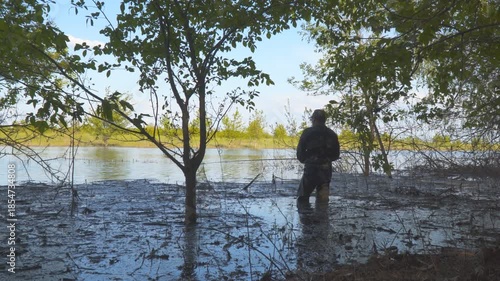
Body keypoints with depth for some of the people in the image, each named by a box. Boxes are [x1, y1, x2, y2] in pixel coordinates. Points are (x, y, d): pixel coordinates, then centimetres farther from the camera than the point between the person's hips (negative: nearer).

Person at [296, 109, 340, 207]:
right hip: (326, 170, 4)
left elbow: (300, 150, -5)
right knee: (322, 198, 12)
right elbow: (336, 155, 11)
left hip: (311, 168, -4)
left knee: (302, 197, 7)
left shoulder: (308, 132, -5)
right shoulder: (332, 134, 8)